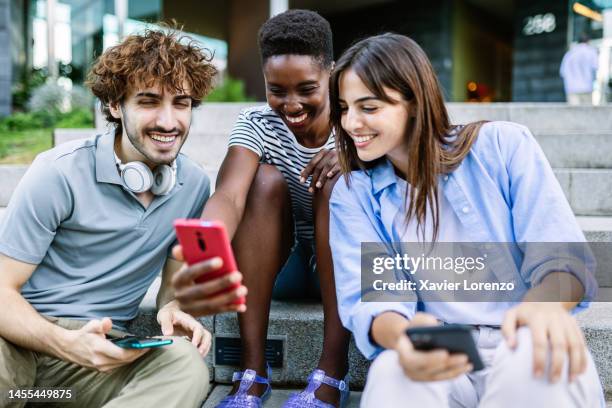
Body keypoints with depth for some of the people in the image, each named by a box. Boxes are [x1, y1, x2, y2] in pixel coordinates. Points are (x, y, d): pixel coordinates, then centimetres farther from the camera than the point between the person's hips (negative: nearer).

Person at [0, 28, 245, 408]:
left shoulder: (195, 185, 1)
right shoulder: (58, 173, -12)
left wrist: (173, 308, -13)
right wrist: (66, 344, -30)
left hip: (102, 344, 5)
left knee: (188, 367, -29)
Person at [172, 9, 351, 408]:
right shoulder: (257, 124, -14)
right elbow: (229, 196, -32)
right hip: (278, 266, 1)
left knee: (339, 180, -27)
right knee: (265, 179, -26)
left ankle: (333, 369, -29)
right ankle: (252, 369, -26)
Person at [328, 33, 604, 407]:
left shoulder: (503, 145, 2)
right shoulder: (353, 196, 6)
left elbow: (561, 254, -5)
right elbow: (368, 298, -6)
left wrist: (546, 304, -30)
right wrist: (402, 335, -32)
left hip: (523, 344, 1)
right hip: (438, 358, -1)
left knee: (541, 358, -35)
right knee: (393, 371, -35)